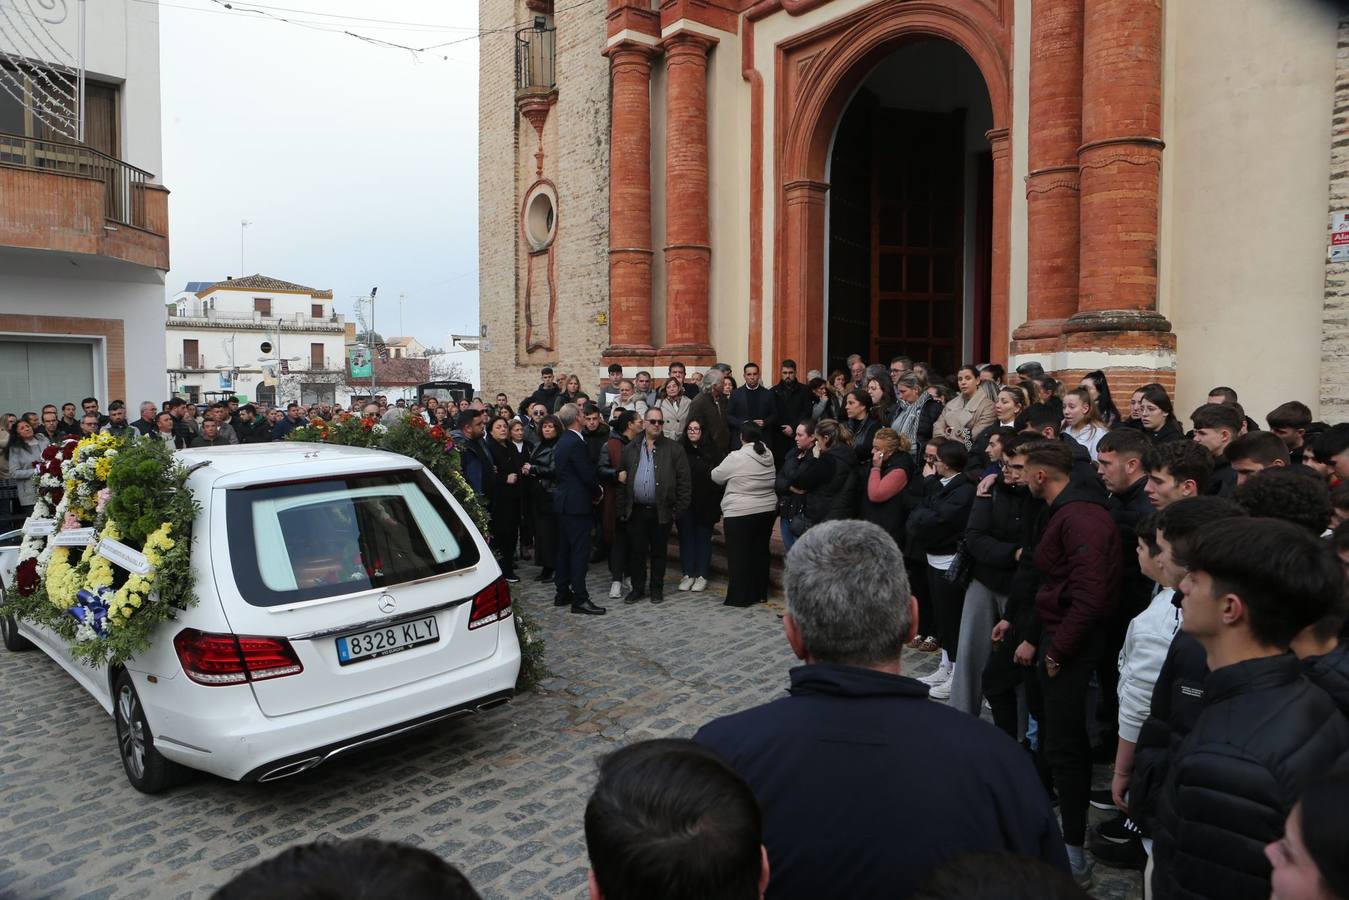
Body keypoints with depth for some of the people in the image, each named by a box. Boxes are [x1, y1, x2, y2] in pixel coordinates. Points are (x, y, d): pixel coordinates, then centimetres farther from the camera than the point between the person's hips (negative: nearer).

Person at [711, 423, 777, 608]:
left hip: (740, 514, -6)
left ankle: (740, 596, 6)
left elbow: (716, 476, -4)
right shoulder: (769, 456, 3)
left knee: (739, 555, 2)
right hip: (767, 510, 6)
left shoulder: (736, 458, -16)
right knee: (760, 551, 14)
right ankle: (760, 593, 22)